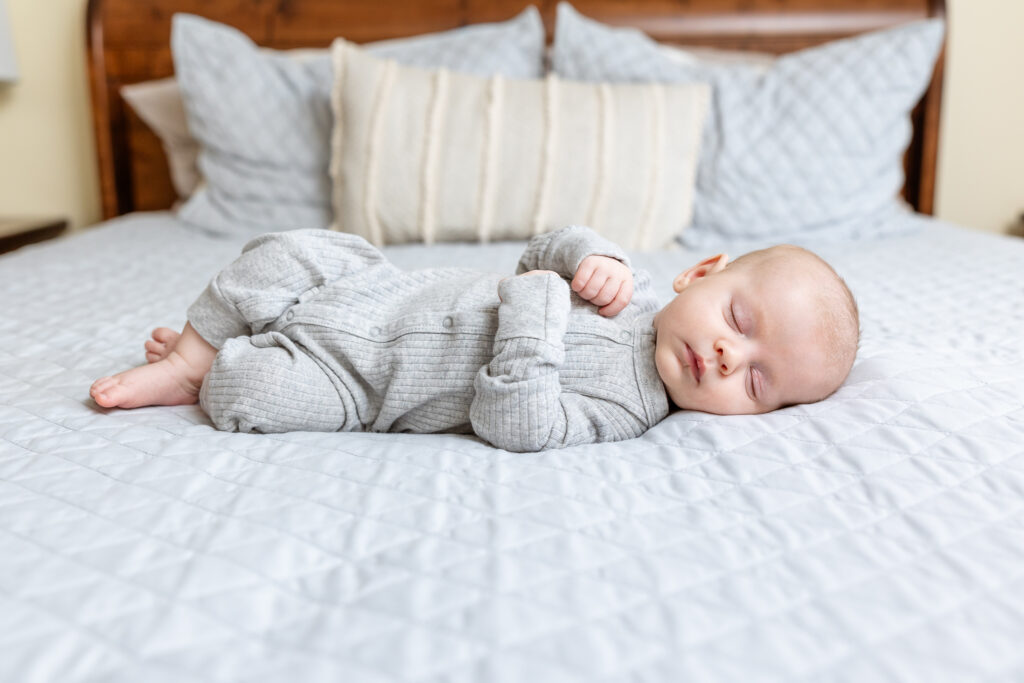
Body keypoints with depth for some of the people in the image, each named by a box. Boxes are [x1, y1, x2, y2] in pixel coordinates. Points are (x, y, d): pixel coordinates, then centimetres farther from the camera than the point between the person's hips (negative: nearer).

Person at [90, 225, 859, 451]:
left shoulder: (620, 407, -22)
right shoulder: (635, 290, -7)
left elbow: (509, 419, -31)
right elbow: (550, 248, 5)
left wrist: (536, 309, -35)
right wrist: (592, 257, -17)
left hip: (360, 379, -5)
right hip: (385, 292, 5)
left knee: (254, 395, -21)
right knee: (284, 253, -3)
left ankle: (203, 377, 14)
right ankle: (196, 349, 17)